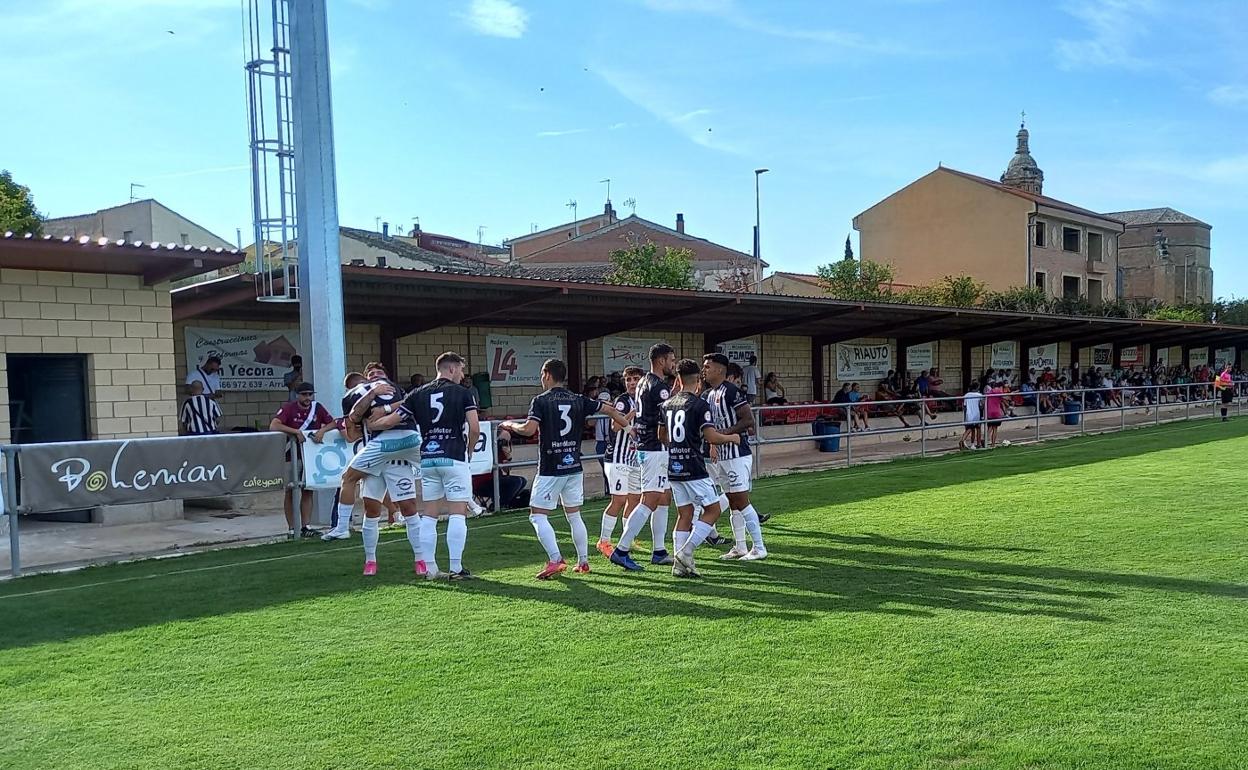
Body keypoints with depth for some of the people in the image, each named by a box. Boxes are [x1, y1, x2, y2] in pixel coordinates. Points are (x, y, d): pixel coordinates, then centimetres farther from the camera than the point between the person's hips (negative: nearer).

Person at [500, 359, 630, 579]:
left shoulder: (541, 401, -8)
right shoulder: (579, 400, 6)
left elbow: (529, 429, -20)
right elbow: (609, 409, 10)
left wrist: (511, 425, -1)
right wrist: (627, 426, 25)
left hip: (550, 469, -5)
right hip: (574, 467, 5)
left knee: (537, 515, 0)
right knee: (574, 515, 15)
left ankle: (556, 560, -12)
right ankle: (583, 561, 16)